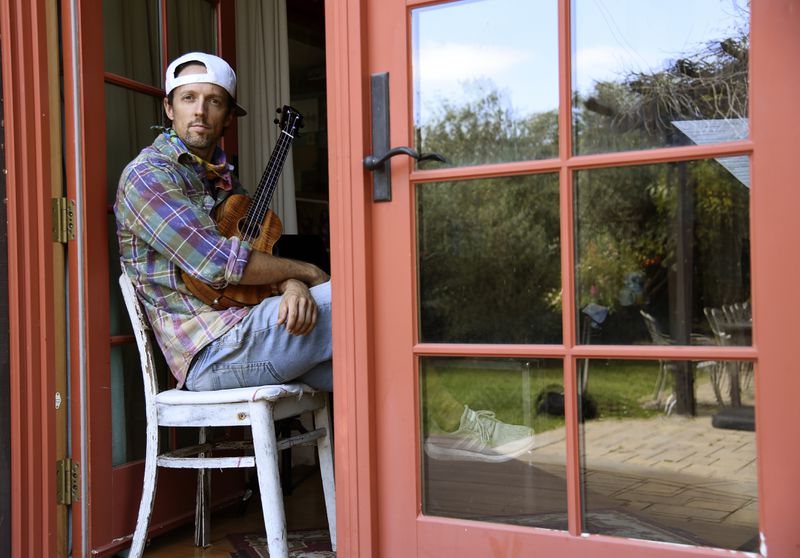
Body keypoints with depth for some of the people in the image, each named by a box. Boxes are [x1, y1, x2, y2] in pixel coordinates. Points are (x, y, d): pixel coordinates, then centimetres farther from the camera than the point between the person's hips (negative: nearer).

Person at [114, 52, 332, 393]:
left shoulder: (223, 178, 21)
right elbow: (218, 263, -16)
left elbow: (262, 259, 11)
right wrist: (307, 273, -5)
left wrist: (292, 285, -13)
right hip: (209, 351, -8)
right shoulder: (146, 176, -6)